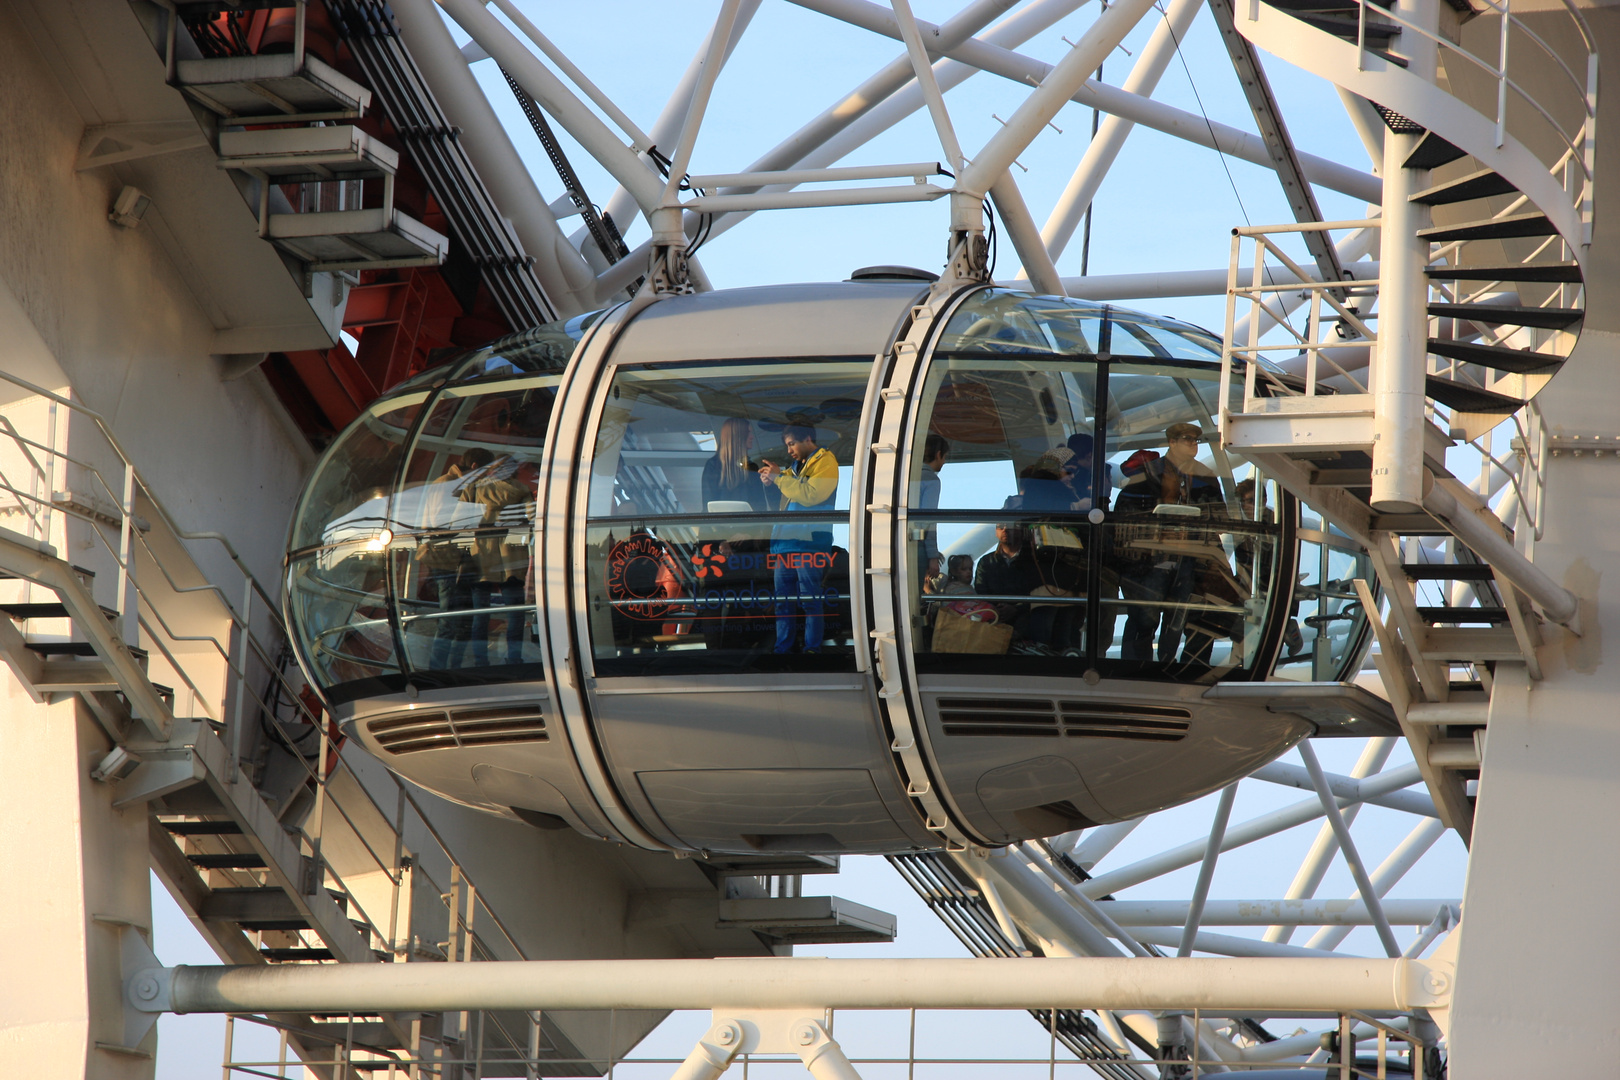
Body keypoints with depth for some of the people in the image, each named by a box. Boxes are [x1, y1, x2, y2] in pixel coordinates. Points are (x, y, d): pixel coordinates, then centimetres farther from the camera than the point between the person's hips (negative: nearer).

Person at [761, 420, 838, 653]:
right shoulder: (797, 465, 22)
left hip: (810, 543, -8)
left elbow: (811, 494, -18)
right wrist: (771, 480, 12)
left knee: (809, 599, -7)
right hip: (786, 542, 8)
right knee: (783, 601, 7)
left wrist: (779, 477, -12)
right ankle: (782, 651, 11)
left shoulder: (825, 463, -4)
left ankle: (812, 649, -5)